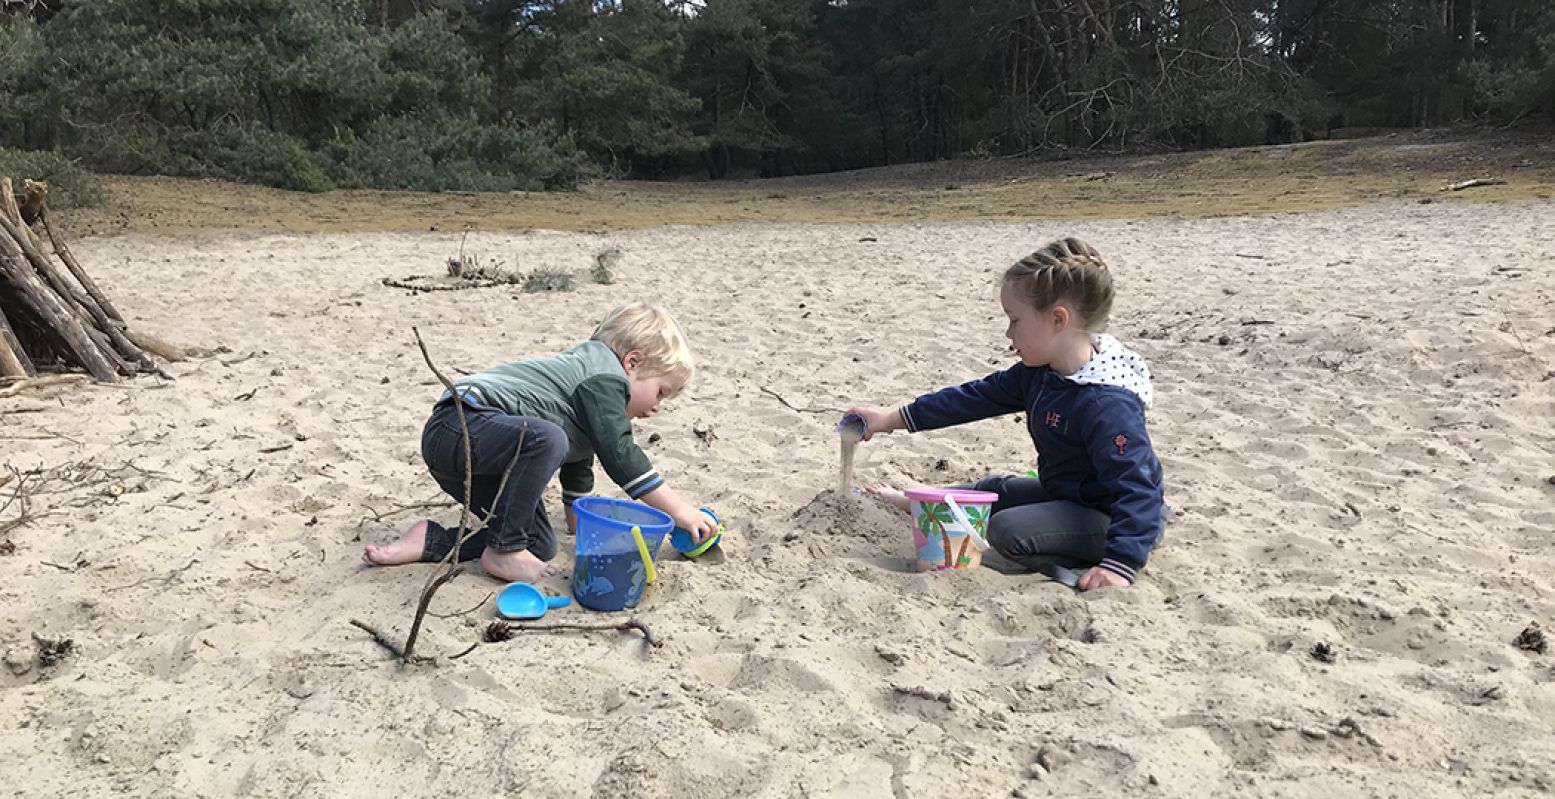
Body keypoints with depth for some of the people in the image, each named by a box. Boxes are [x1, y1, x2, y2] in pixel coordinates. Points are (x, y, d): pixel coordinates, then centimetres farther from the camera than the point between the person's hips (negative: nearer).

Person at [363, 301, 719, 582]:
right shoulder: (605, 377, -9)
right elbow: (621, 456, -18)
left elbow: (578, 465, 33)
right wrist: (680, 510, -13)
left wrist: (580, 522, 39)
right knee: (547, 439, -37)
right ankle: (503, 548, -22)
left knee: (541, 545, 5)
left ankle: (430, 540, 6)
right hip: (459, 425, -10)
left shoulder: (589, 373, 23)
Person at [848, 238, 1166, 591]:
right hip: (1067, 495, 9)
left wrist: (1120, 565, -43)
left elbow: (1137, 489, -34)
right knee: (992, 490, 21)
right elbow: (978, 396, 5)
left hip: (1116, 518, -9)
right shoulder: (1039, 371, -3)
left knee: (1008, 530, -25)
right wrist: (895, 418, 6)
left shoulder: (1106, 405, -33)